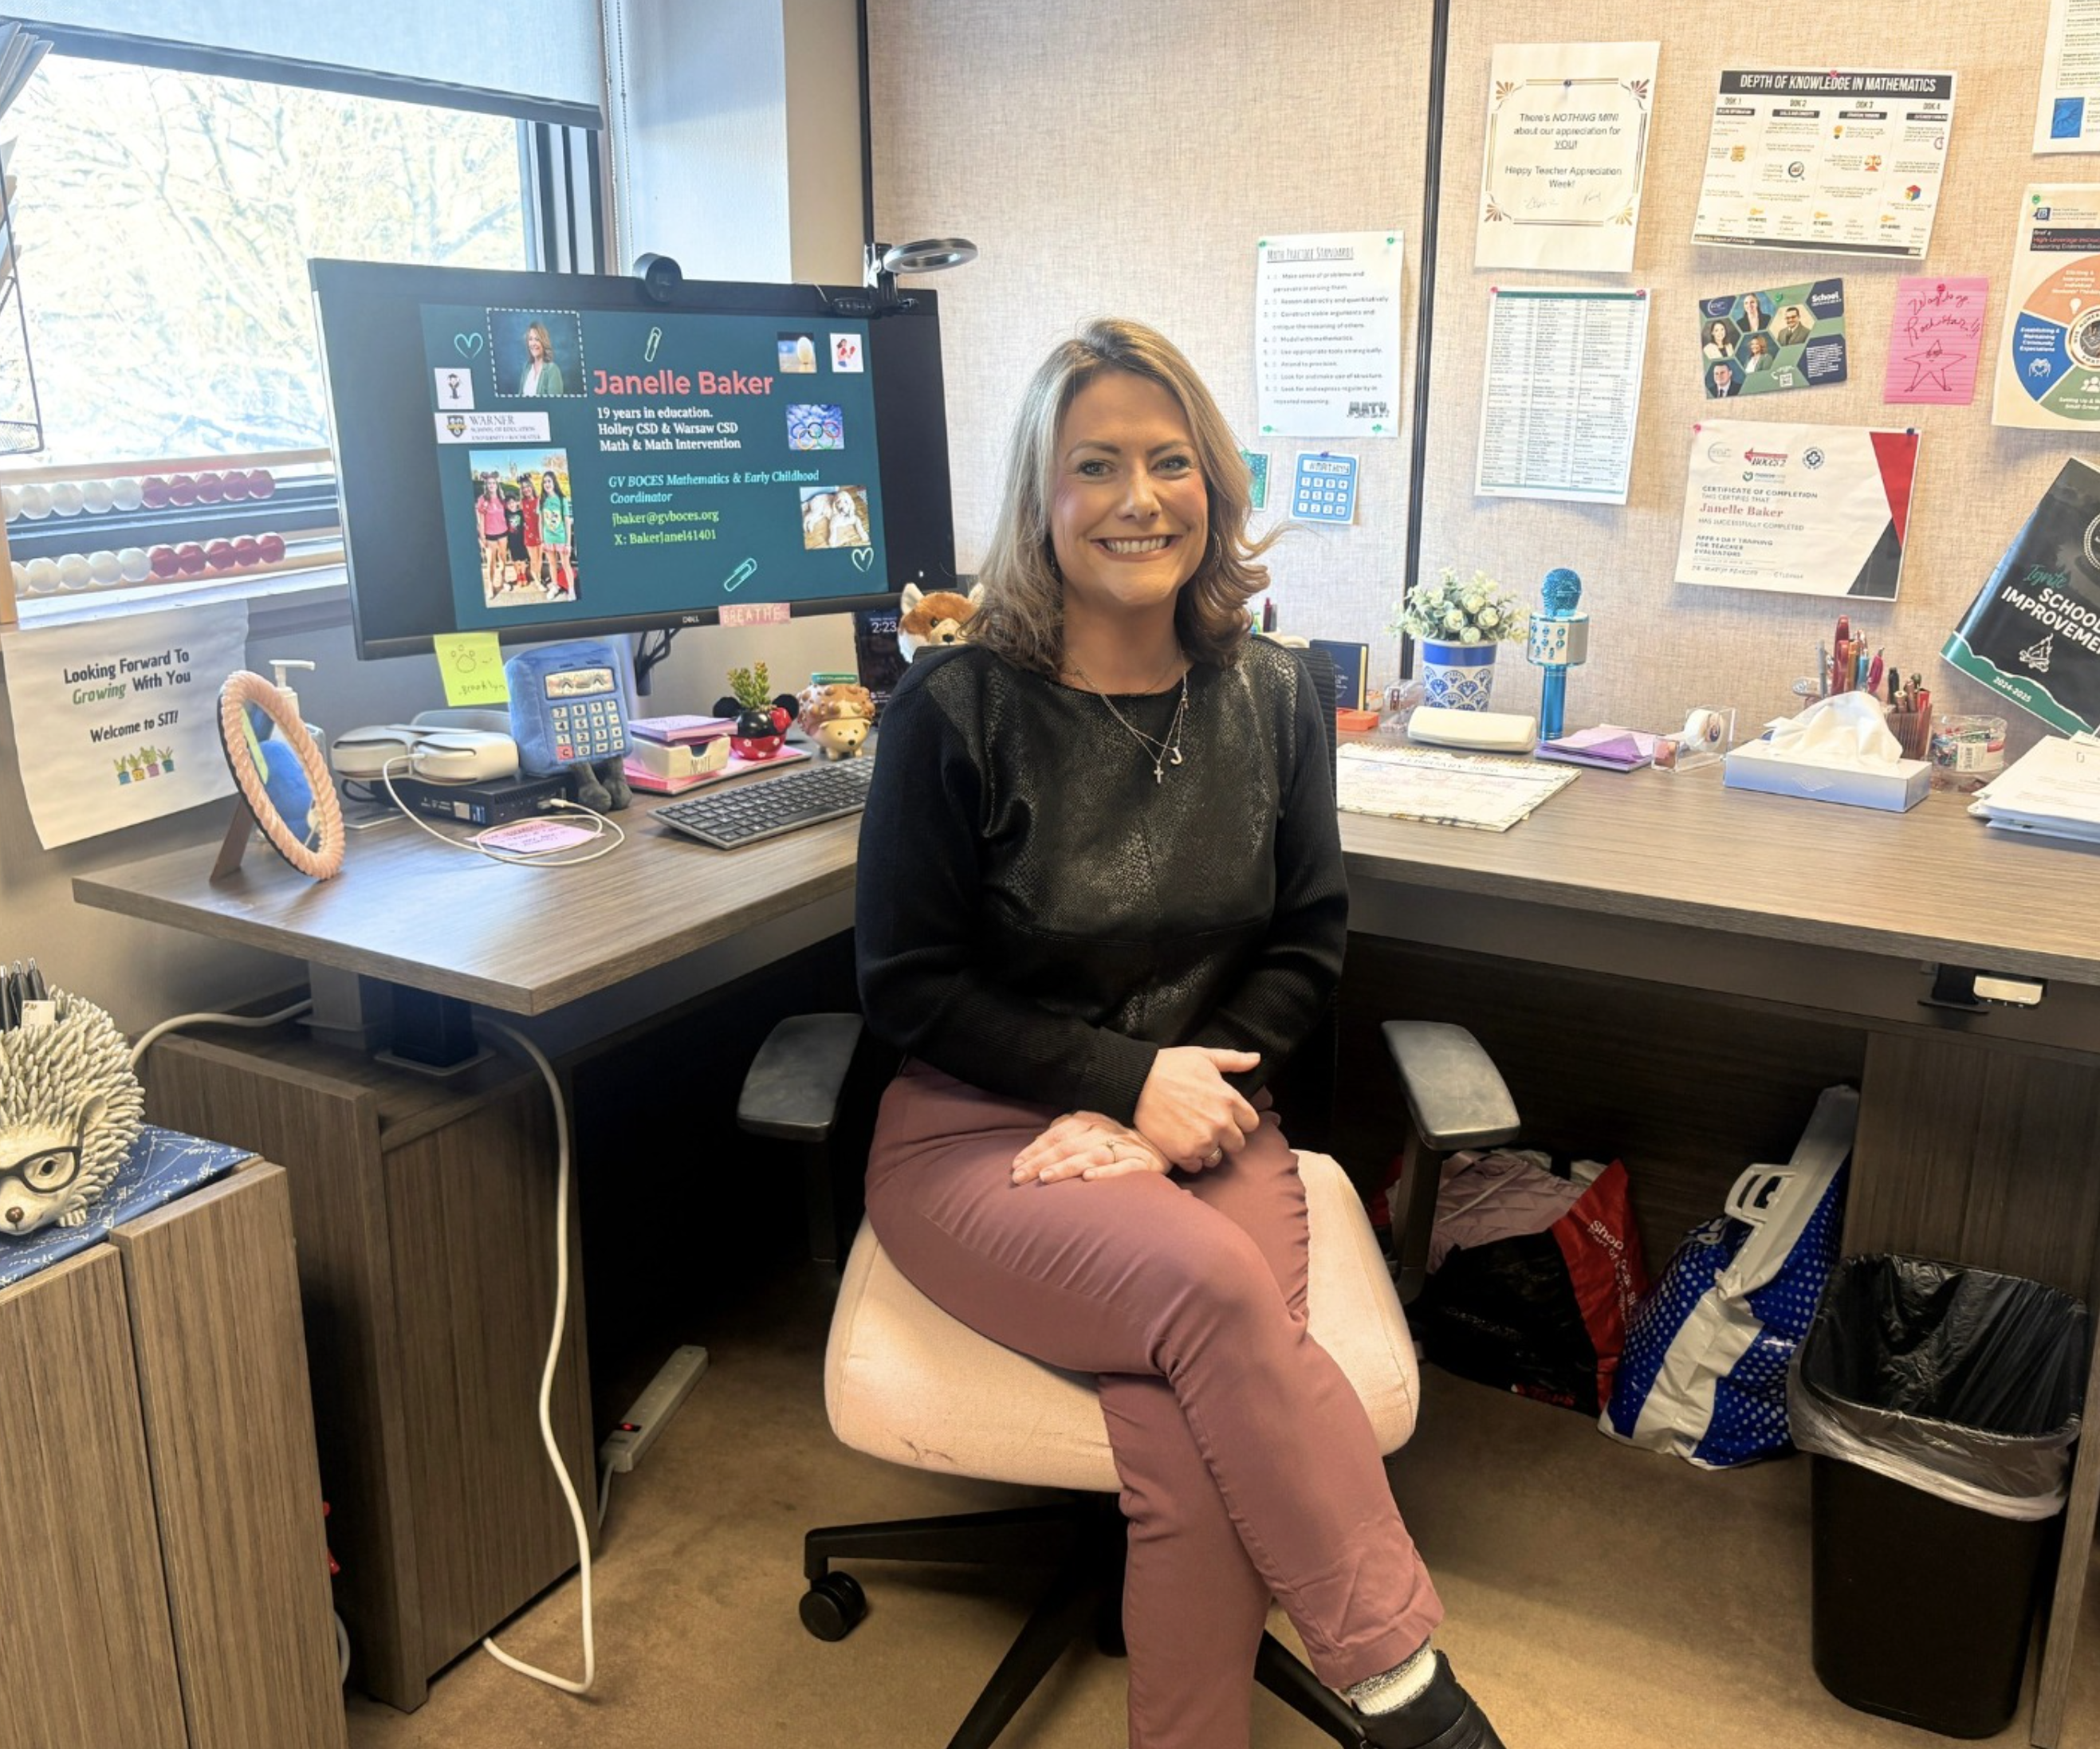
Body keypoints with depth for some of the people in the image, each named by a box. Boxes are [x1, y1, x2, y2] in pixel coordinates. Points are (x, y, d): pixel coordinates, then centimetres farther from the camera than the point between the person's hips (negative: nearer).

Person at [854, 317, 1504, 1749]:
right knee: (1215, 1289, -31)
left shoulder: (1270, 696, 4)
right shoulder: (958, 706, -8)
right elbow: (910, 984, -5)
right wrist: (1127, 1077, -14)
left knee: (1193, 1440, -26)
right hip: (980, 1134, -2)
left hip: (1198, 1121, 3)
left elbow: (1308, 942, 8)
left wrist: (1161, 1110, -7)